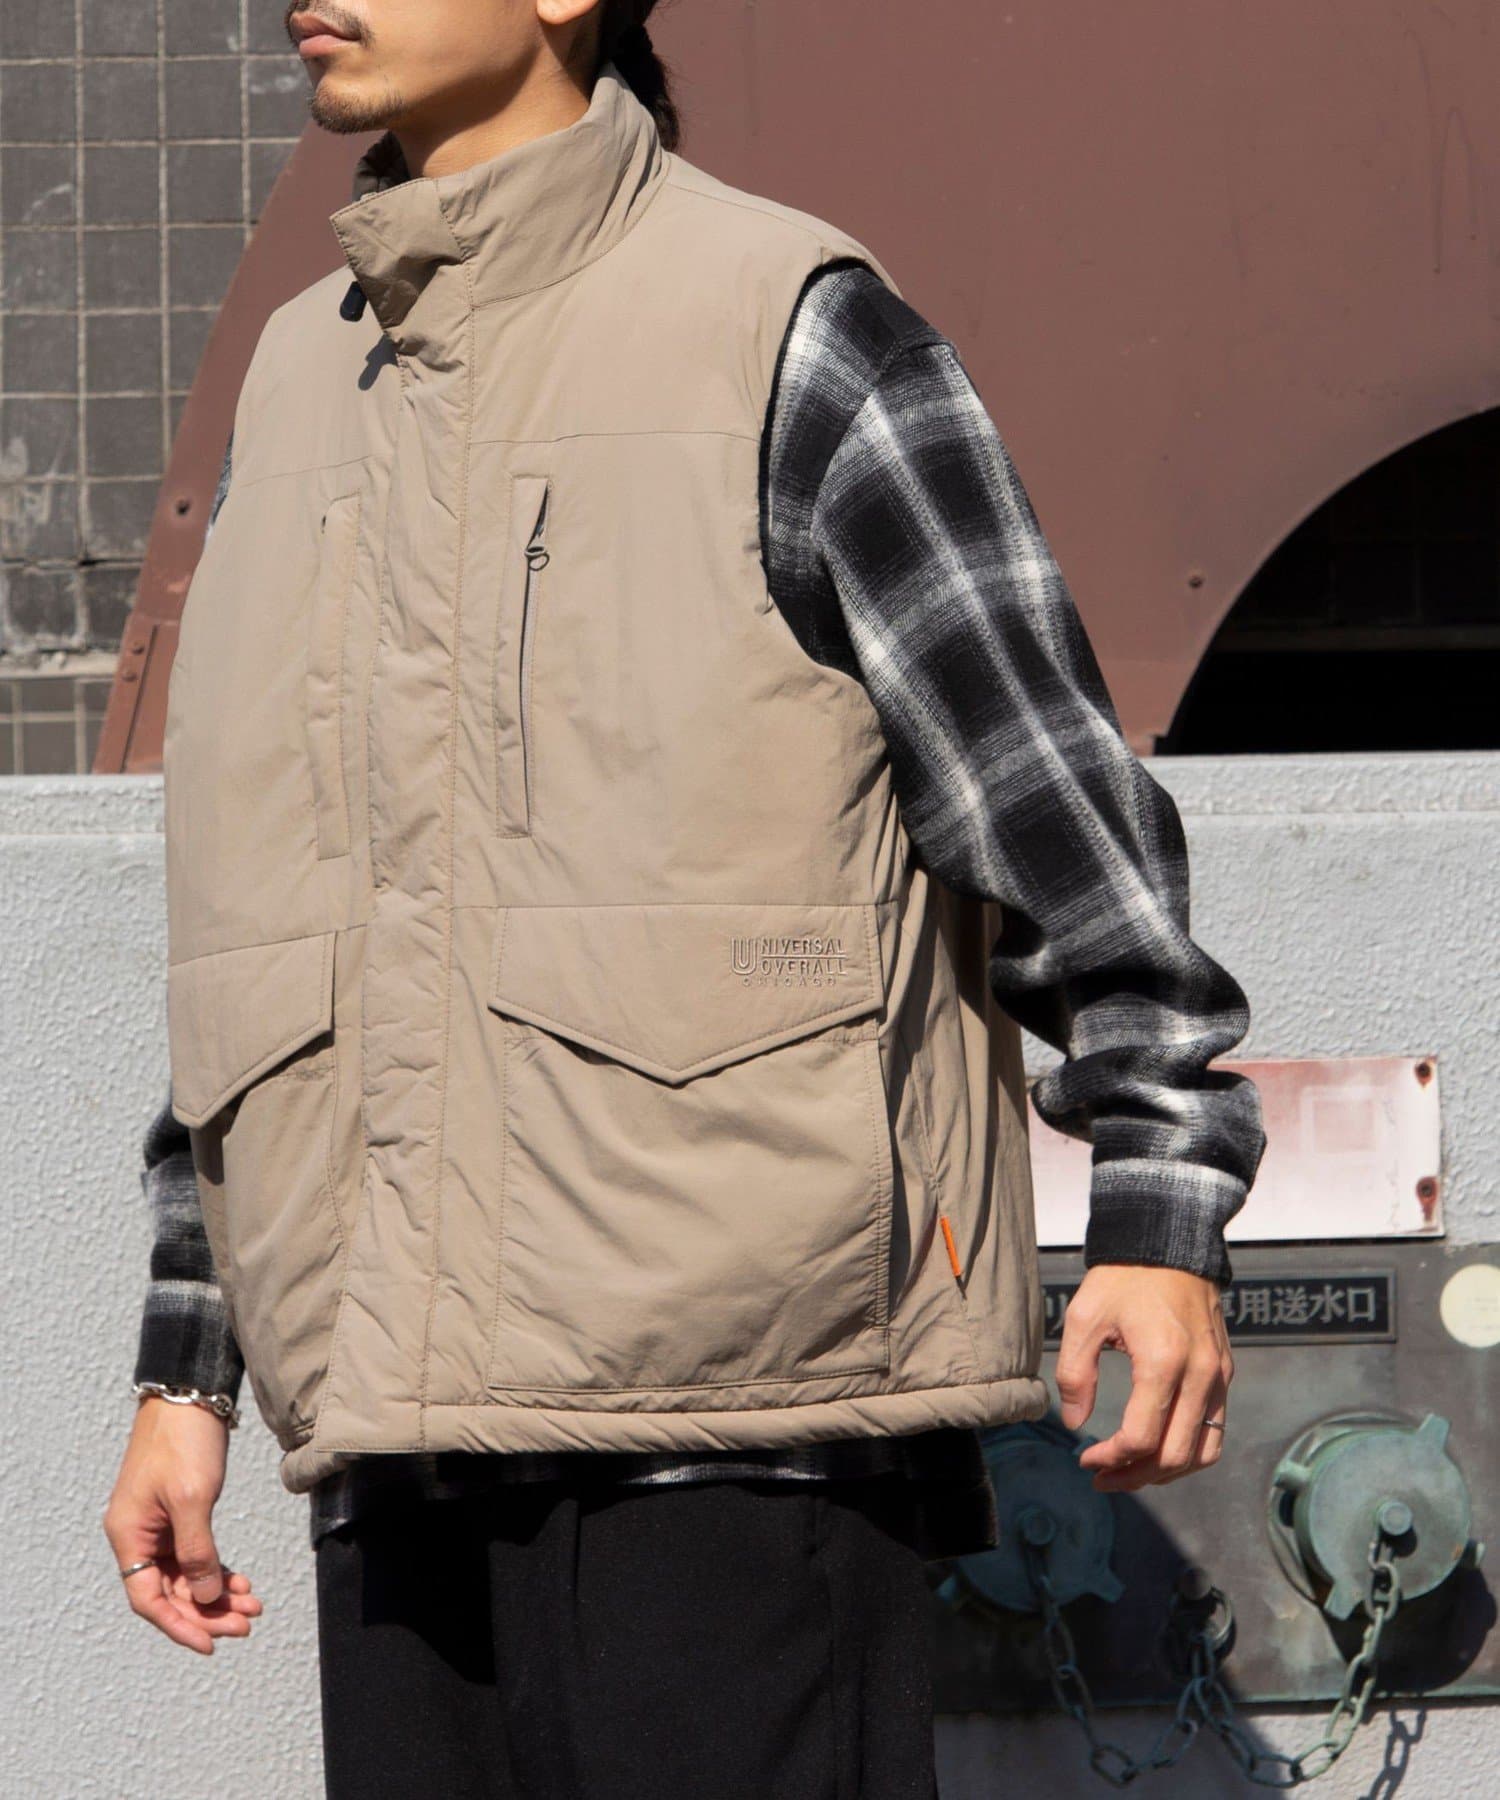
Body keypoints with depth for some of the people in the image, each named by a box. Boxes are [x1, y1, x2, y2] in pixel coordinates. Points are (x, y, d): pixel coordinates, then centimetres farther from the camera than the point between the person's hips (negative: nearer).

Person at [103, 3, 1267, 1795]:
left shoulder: (787, 328, -1)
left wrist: (1159, 1205, -11)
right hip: (399, 1444, 6)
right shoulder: (297, 383, 18)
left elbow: (1051, 787, -3)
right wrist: (185, 1372, 19)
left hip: (736, 1405, -6)